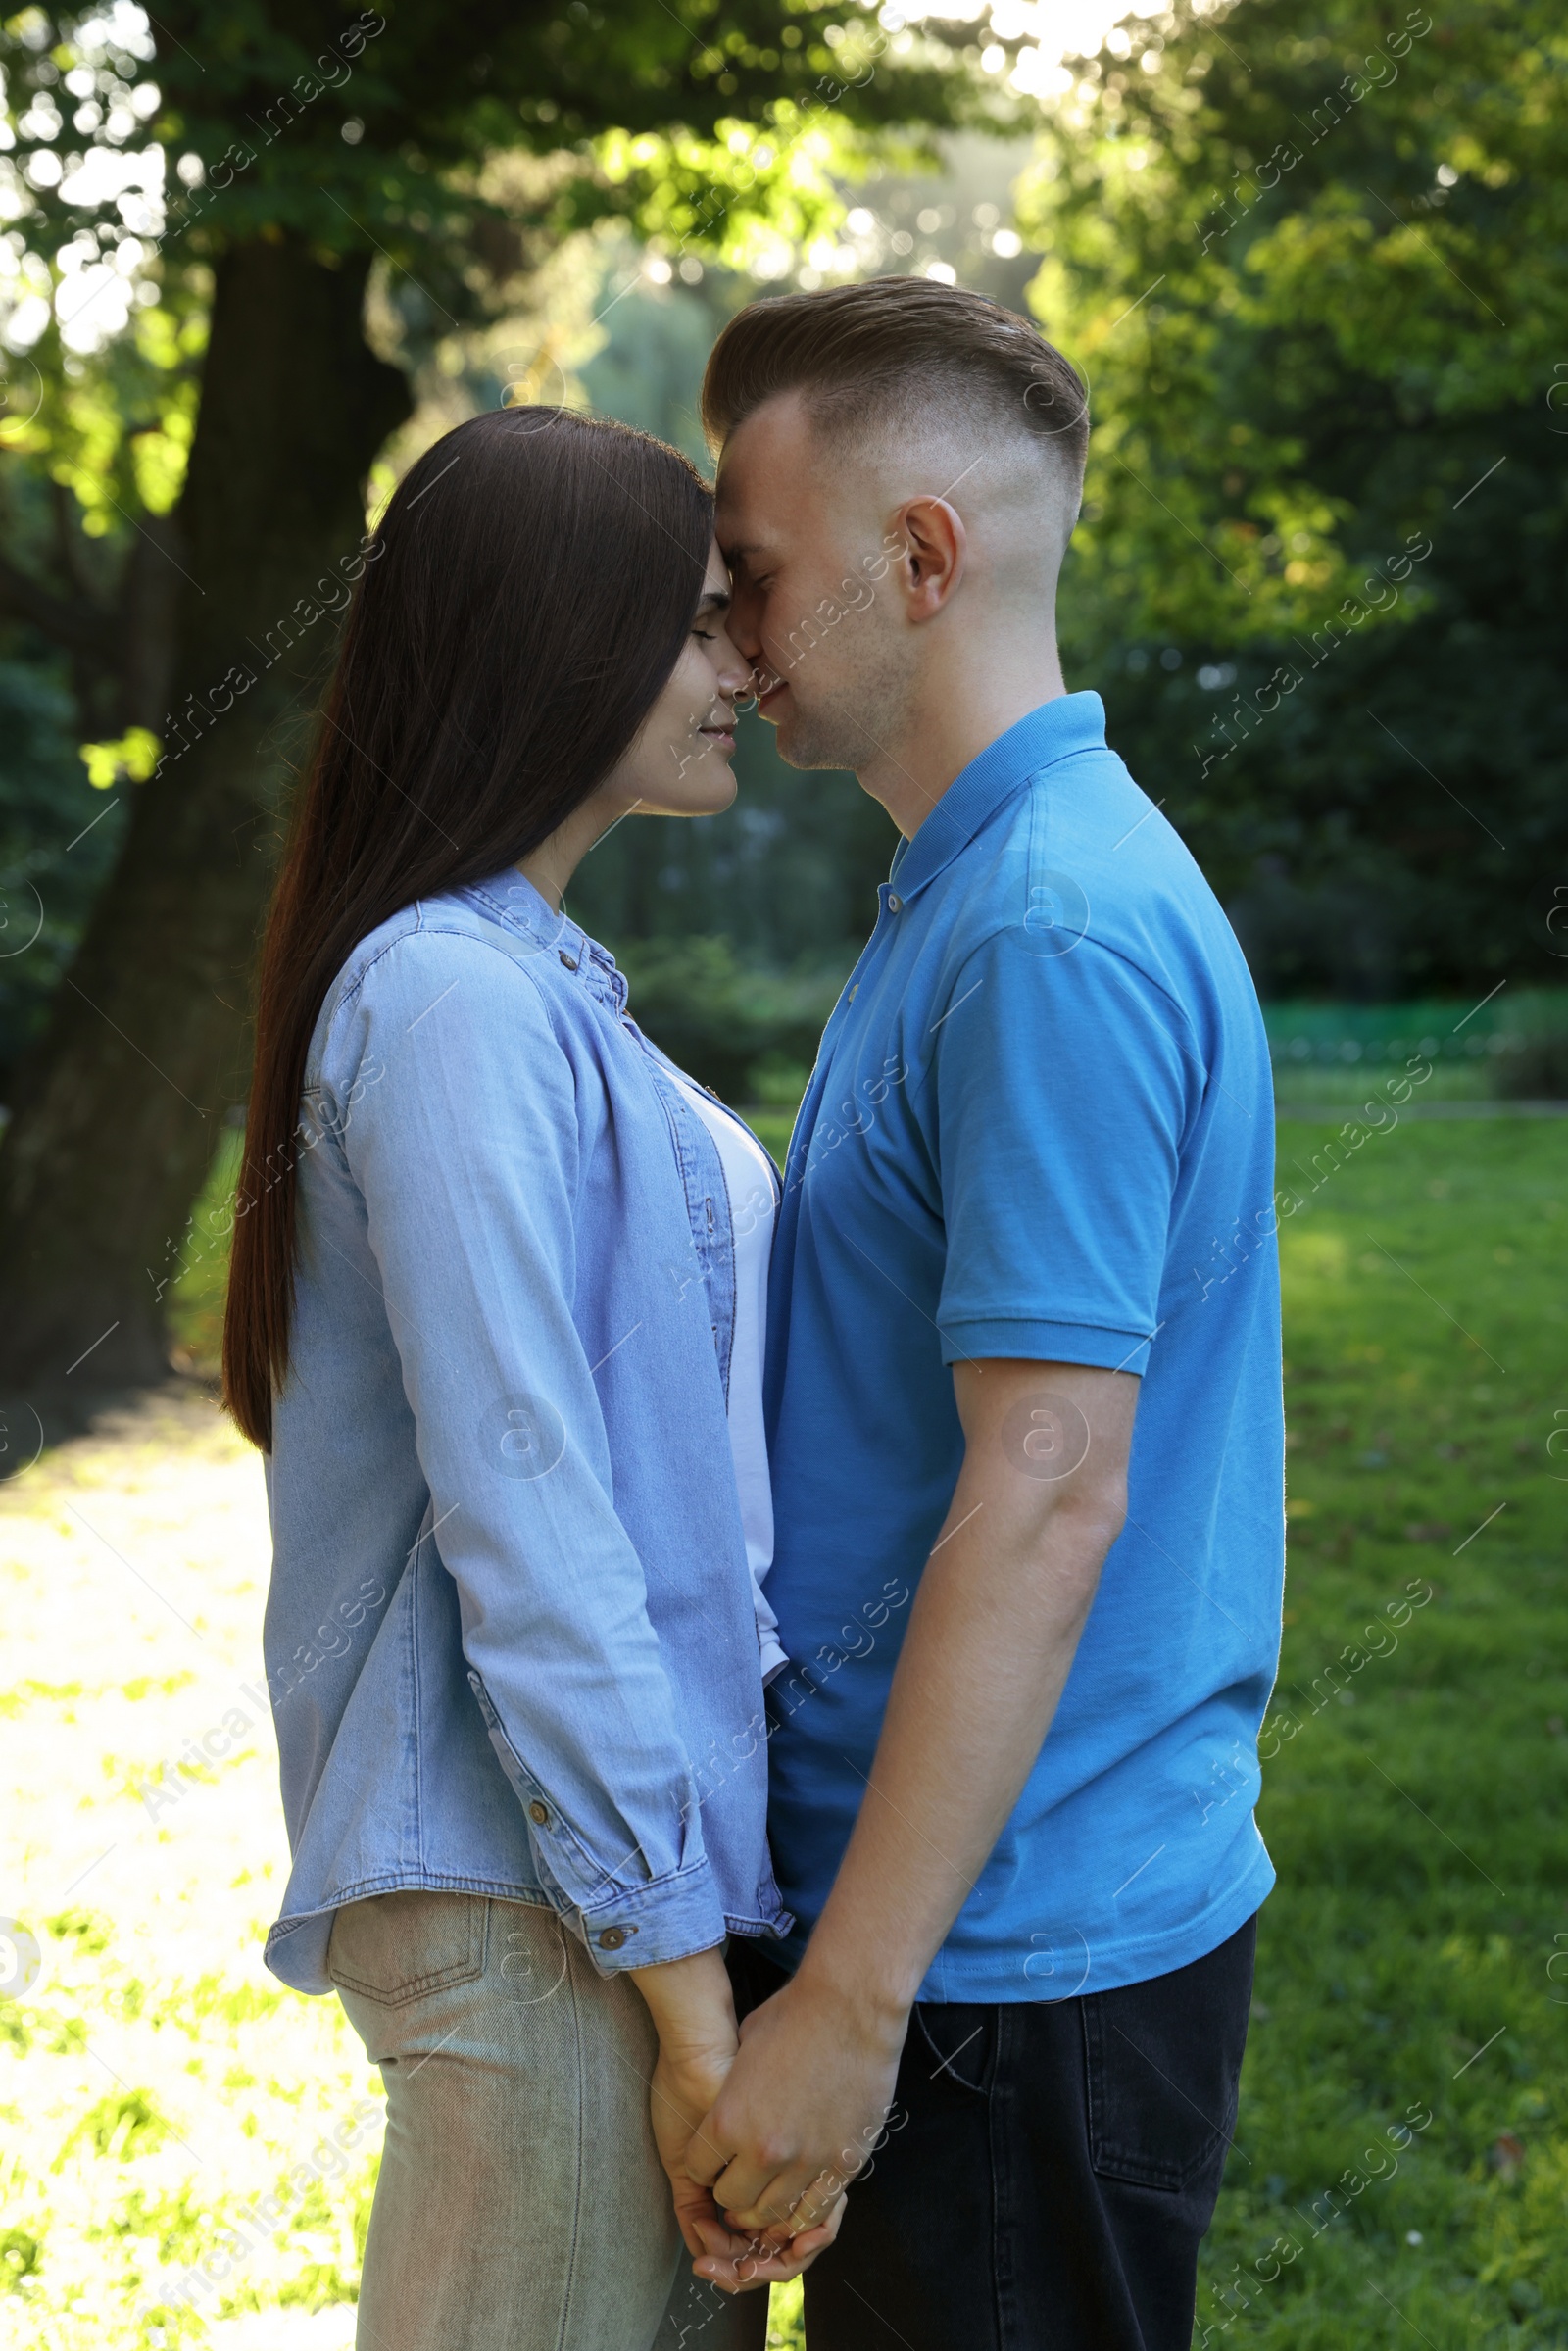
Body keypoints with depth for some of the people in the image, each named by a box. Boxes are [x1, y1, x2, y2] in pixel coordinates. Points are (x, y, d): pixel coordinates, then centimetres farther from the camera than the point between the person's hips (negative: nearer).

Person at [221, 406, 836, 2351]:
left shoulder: (534, 983, 13)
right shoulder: (448, 997, -17)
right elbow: (525, 1534, -21)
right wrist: (687, 1988, -19)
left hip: (622, 1822, 9)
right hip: (536, 1894, -9)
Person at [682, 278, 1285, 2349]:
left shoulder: (1055, 934, -21)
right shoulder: (978, 891, 12)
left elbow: (1048, 1495, -25)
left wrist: (851, 1997, -23)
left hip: (1016, 1951, -10)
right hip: (984, 1919, 10)